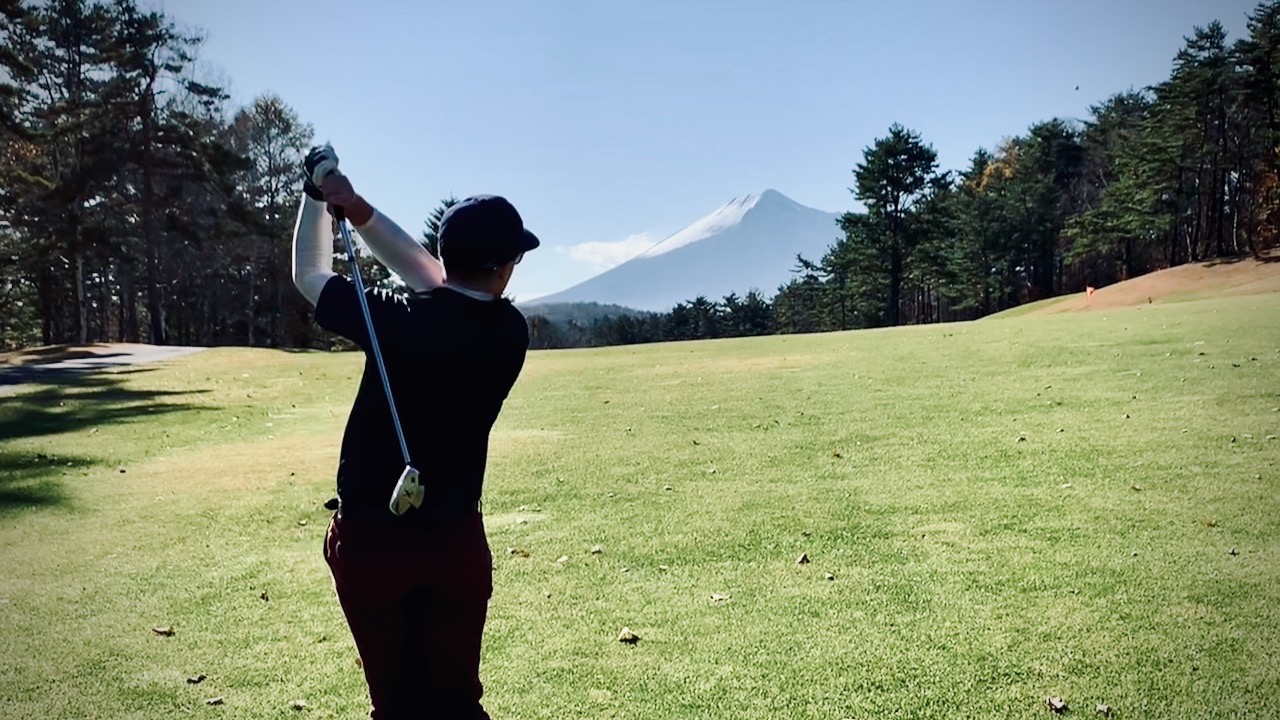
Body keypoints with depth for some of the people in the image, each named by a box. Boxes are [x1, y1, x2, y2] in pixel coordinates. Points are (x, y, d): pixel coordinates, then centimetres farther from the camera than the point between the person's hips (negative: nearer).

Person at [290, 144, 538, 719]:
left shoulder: (397, 322, -17)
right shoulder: (509, 332, -7)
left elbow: (309, 275, 1)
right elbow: (429, 276, 6)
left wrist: (317, 197, 11)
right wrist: (358, 209, 1)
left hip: (370, 540, -2)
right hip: (457, 542, 2)